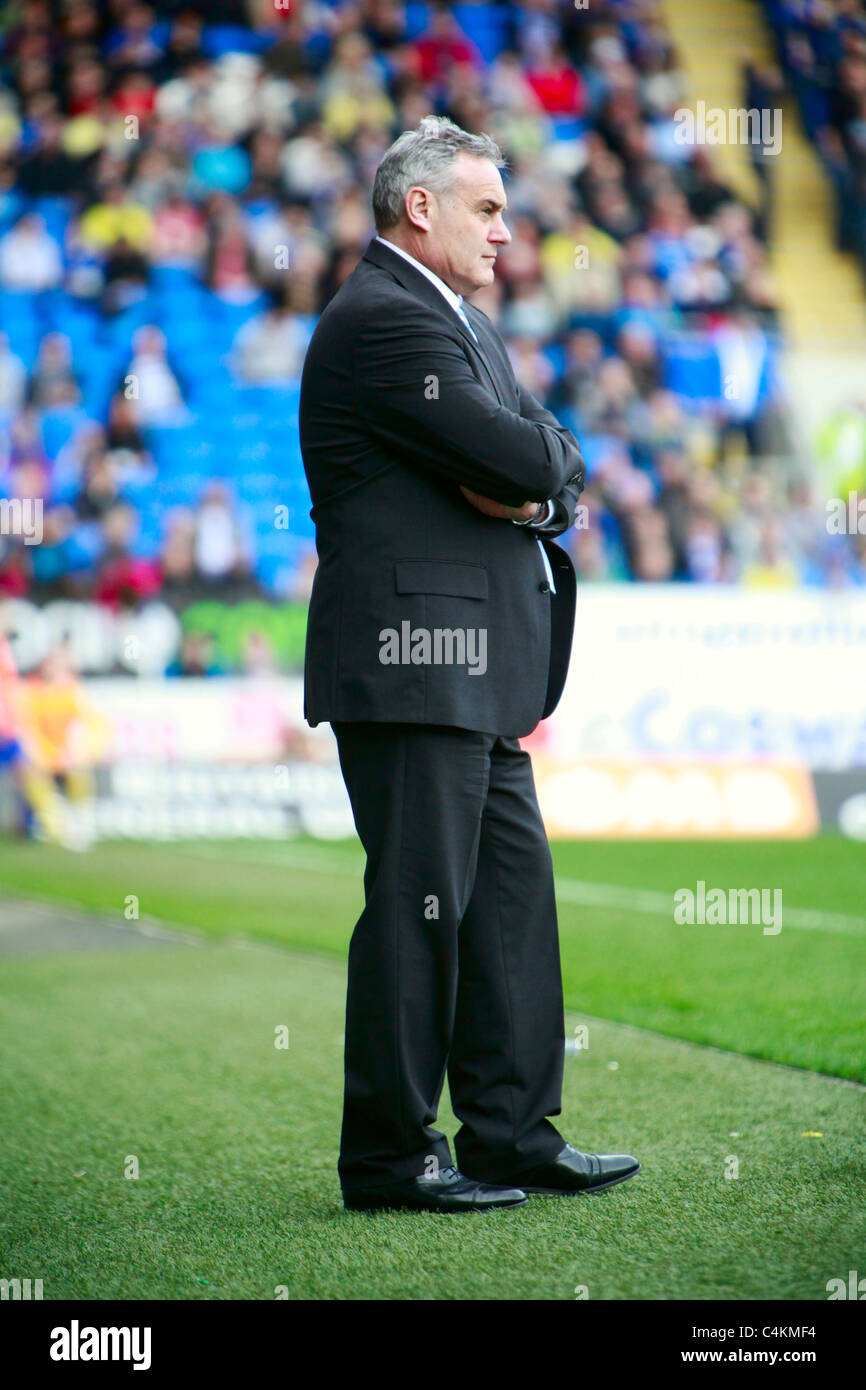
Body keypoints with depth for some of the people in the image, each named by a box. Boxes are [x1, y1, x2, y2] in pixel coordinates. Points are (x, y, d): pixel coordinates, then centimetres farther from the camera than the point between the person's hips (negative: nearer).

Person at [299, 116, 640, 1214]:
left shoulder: (459, 321, 21)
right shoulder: (383, 319, -13)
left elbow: (554, 468, 15)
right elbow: (520, 461, -19)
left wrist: (526, 479, -7)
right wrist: (543, 454, 3)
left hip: (475, 672, 10)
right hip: (415, 663, -10)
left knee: (511, 896, 11)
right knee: (419, 905, -6)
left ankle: (514, 1134, 17)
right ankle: (389, 1156, 2)